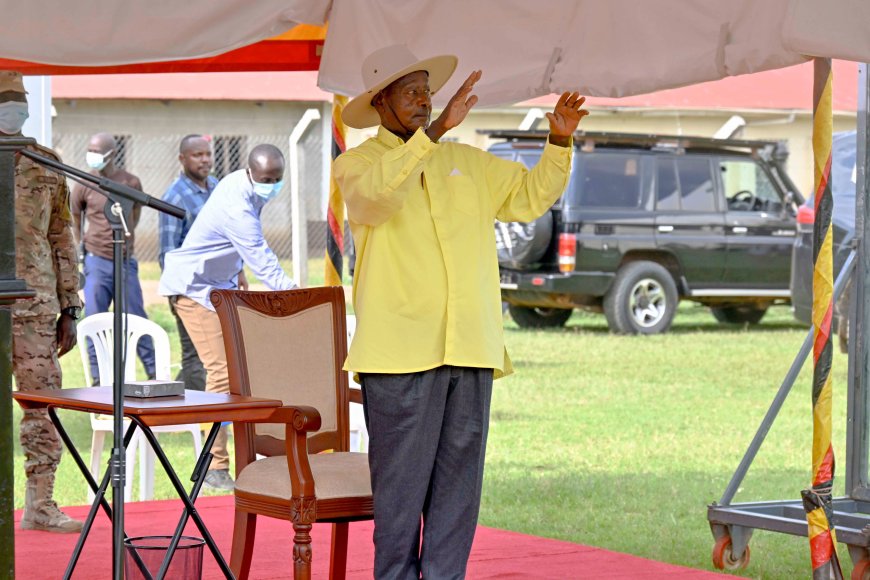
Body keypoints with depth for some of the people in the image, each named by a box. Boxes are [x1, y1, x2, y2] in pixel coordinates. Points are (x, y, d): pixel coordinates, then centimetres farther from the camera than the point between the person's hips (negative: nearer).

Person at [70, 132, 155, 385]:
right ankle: (97, 379, 4)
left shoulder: (131, 183, 0)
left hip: (125, 261, 1)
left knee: (136, 319, 5)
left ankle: (154, 374, 14)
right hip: (96, 262, -1)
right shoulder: (84, 187, -3)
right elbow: (75, 220, 11)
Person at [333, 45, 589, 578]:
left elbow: (532, 195, 22)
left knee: (459, 480, 6)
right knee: (401, 482, -3)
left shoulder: (467, 162, 20)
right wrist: (434, 131, -27)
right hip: (401, 350, -5)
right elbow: (378, 193, -21)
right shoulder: (357, 164, 2)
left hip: (469, 351, 5)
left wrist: (560, 143, 5)